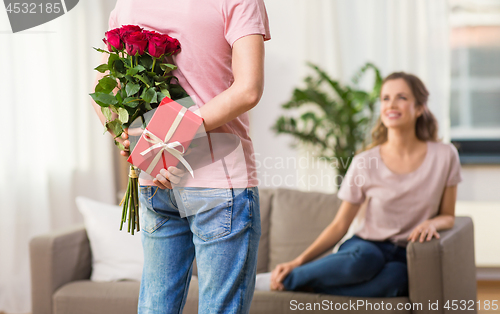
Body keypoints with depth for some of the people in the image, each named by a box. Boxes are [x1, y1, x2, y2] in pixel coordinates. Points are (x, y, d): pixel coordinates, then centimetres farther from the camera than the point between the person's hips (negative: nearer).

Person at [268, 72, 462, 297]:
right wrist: (299, 261, -11)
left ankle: (287, 282, -29)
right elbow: (339, 225, 2)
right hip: (366, 247, -1)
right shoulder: (365, 163, -1)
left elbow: (448, 216, 10)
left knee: (394, 277, -38)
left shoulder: (444, 156, 0)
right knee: (364, 258, -40)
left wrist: (432, 222, -15)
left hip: (406, 258, 1)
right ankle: (283, 278, -19)